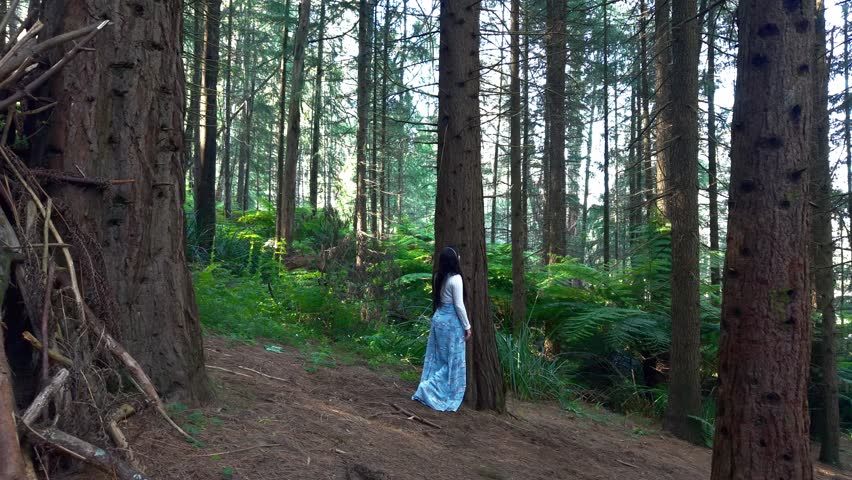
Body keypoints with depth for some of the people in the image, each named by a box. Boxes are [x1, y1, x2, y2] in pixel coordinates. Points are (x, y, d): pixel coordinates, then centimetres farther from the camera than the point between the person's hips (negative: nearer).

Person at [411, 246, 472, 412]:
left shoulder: (438, 277, 6)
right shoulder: (455, 279, -17)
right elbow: (459, 305, -16)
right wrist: (467, 327, -8)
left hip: (438, 318, 7)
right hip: (452, 322, -7)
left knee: (437, 358, 15)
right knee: (453, 361, 2)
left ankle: (427, 391, 17)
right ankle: (447, 398, 2)